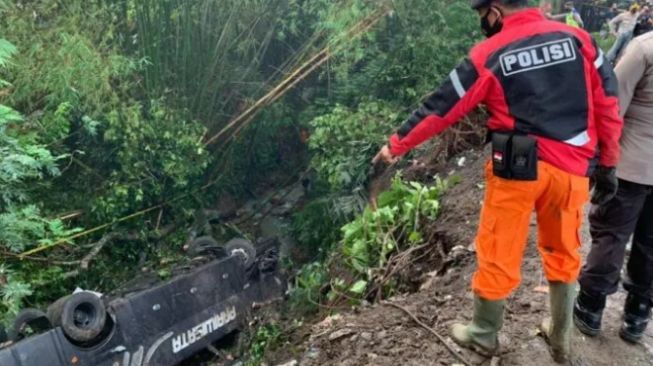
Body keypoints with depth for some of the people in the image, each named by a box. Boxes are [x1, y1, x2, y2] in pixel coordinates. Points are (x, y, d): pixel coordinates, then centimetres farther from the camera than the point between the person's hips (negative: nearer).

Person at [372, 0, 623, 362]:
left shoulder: (488, 55, -5)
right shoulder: (577, 38, 4)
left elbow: (440, 108, 0)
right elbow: (607, 103, 4)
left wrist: (397, 144, 12)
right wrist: (607, 165, 11)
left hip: (516, 169, -3)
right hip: (570, 169, 4)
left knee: (498, 255, 13)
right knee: (564, 254, 22)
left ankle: (483, 335, 31)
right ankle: (560, 337, 36)